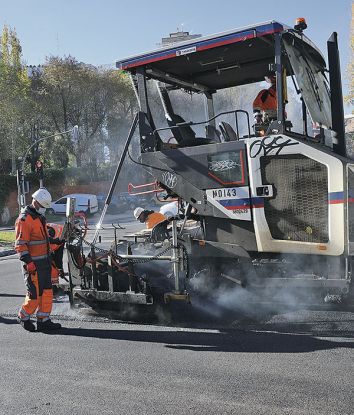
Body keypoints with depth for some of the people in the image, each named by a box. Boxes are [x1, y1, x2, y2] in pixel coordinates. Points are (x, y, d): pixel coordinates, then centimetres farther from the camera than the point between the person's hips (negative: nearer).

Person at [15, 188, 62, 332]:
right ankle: (23, 317, 19)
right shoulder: (24, 219, -14)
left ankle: (44, 320, 18)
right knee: (35, 293, -3)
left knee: (47, 291, 10)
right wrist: (28, 262, -22)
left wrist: (55, 241, 22)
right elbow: (20, 244, -18)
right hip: (33, 264, -9)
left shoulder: (39, 217, 16)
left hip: (44, 262, 9)